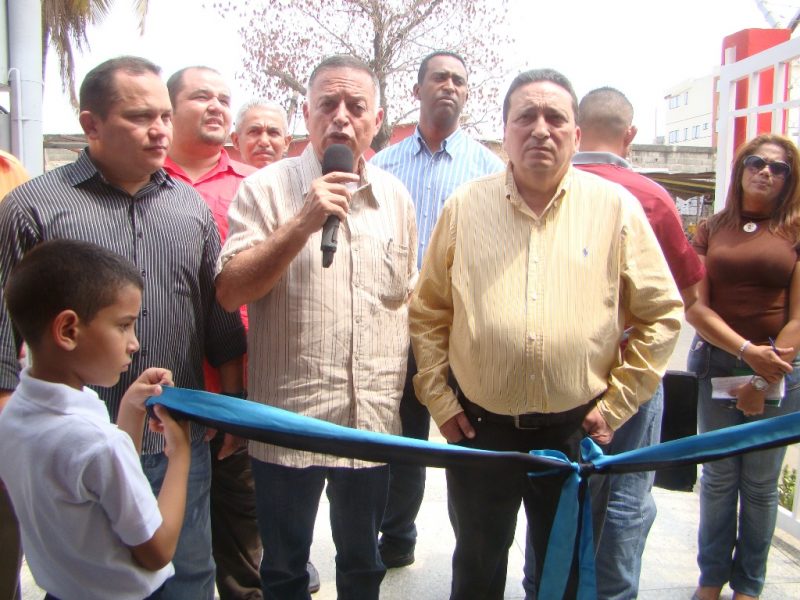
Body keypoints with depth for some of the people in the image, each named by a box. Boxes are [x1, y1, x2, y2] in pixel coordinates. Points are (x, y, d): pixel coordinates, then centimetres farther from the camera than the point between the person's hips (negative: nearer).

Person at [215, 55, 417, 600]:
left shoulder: (396, 197, 6)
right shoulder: (268, 188, -7)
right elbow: (229, 292, -15)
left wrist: (411, 391, 10)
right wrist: (302, 224, -25)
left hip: (375, 418, 4)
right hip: (289, 417, -3)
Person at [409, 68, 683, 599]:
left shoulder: (617, 207, -4)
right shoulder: (466, 206, -1)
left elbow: (661, 315, 1)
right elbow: (428, 312, 4)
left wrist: (615, 407, -3)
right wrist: (439, 400, 0)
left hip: (576, 434, 0)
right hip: (478, 430, 1)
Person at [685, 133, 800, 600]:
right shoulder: (712, 230, 6)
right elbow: (695, 307, -1)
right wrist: (745, 350, -14)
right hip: (716, 364, 1)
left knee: (761, 484, 8)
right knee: (718, 477, 9)